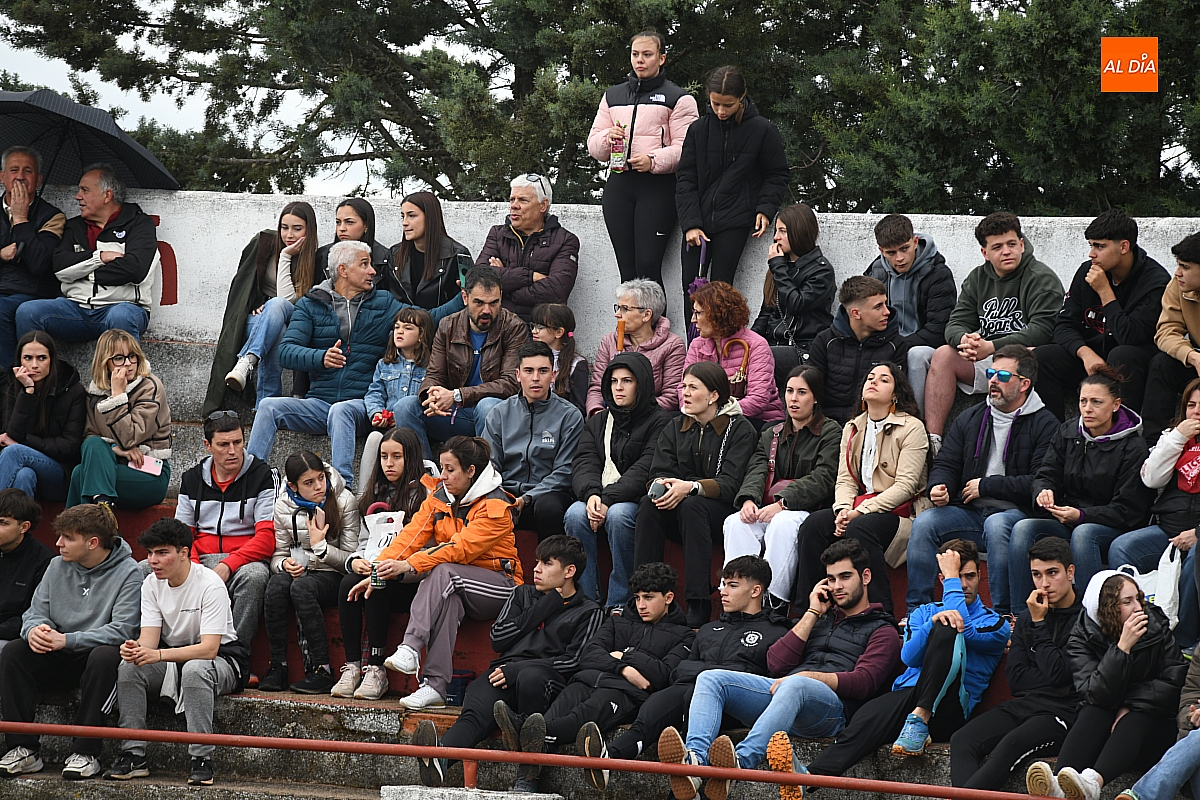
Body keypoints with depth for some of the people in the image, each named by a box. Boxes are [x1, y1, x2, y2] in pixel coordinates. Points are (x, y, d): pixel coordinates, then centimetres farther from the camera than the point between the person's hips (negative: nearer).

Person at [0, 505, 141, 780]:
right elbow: (35, 612, 7)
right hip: (60, 661, 5)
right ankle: (22, 748, -17)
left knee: (104, 656, -38)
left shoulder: (127, 572, -10)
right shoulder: (58, 566, 8)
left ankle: (85, 752, -30)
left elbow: (121, 631, -19)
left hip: (99, 655, -5)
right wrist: (35, 630, -20)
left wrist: (66, 640, -27)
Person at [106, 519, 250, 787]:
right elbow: (149, 637, -8)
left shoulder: (210, 585, -21)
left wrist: (158, 655, -41)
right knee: (129, 667, -22)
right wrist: (137, 649, -35)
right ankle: (134, 755, -19)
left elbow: (209, 649, -28)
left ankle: (202, 759, -35)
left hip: (221, 659, -5)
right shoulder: (151, 584, -2)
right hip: (172, 658, 5)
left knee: (195, 669, -39)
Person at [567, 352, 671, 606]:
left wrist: (609, 500, -21)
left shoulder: (659, 421, 1)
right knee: (575, 514, -28)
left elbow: (645, 470, -11)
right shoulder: (598, 421, 20)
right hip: (598, 497, 4)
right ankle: (587, 601, -23)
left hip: (637, 500, -4)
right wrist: (591, 494, -17)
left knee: (618, 516, -36)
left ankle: (618, 603, -27)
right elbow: (584, 463, 6)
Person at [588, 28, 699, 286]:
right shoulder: (613, 96, 22)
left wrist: (654, 161, -21)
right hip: (618, 185, 4)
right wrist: (607, 138, -4)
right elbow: (593, 145, 19)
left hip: (657, 186, -4)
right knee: (627, 269, 0)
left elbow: (685, 147, -5)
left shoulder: (678, 98, 7)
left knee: (647, 267, -15)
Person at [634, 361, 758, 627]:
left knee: (692, 506, -36)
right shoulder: (675, 428, 16)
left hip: (721, 510, -4)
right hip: (677, 509, 4)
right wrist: (661, 486, -20)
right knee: (648, 503, -27)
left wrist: (691, 487, -30)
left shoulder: (740, 429, -1)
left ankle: (698, 608, -40)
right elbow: (659, 472, 5)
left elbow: (730, 484, -13)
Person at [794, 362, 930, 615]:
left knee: (859, 528, -36)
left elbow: (905, 485, -11)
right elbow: (845, 479, 11)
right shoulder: (852, 429, 18)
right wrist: (843, 509, -12)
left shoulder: (911, 428, -2)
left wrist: (860, 511, -18)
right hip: (859, 510, 6)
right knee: (813, 524, -22)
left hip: (901, 511, -5)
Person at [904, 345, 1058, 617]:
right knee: (924, 522, -21)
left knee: (996, 525, -38)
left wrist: (986, 486, -10)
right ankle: (916, 612, -16)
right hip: (969, 512, 5)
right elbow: (945, 464, 16)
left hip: (1016, 513, -5)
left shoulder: (1044, 425, -3)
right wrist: (939, 487, -9)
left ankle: (1004, 615, -29)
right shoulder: (970, 419, 16)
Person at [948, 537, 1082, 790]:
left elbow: (1057, 673, -11)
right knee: (962, 740, -21)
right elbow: (1016, 678, 9)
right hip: (1024, 704, 6)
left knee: (1012, 744, -36)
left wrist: (1039, 624, -4)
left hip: (1062, 711, -6)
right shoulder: (1026, 617, 19)